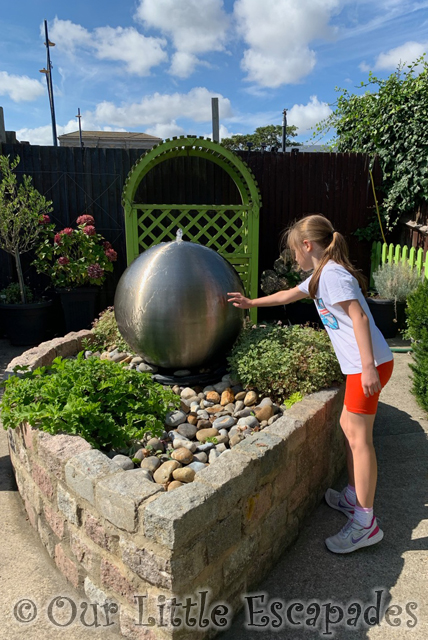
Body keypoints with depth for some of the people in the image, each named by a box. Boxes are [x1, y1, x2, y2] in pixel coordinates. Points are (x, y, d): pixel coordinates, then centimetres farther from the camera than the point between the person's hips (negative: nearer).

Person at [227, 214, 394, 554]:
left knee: (359, 437, -5)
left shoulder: (332, 274, -14)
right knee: (349, 426, 18)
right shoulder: (321, 275, 17)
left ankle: (366, 523, 5)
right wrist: (252, 302, 38)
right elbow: (289, 294, 30)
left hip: (370, 364, -10)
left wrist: (368, 367, -26)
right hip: (362, 364, 10)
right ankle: (353, 497, 33)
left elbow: (359, 317, -22)